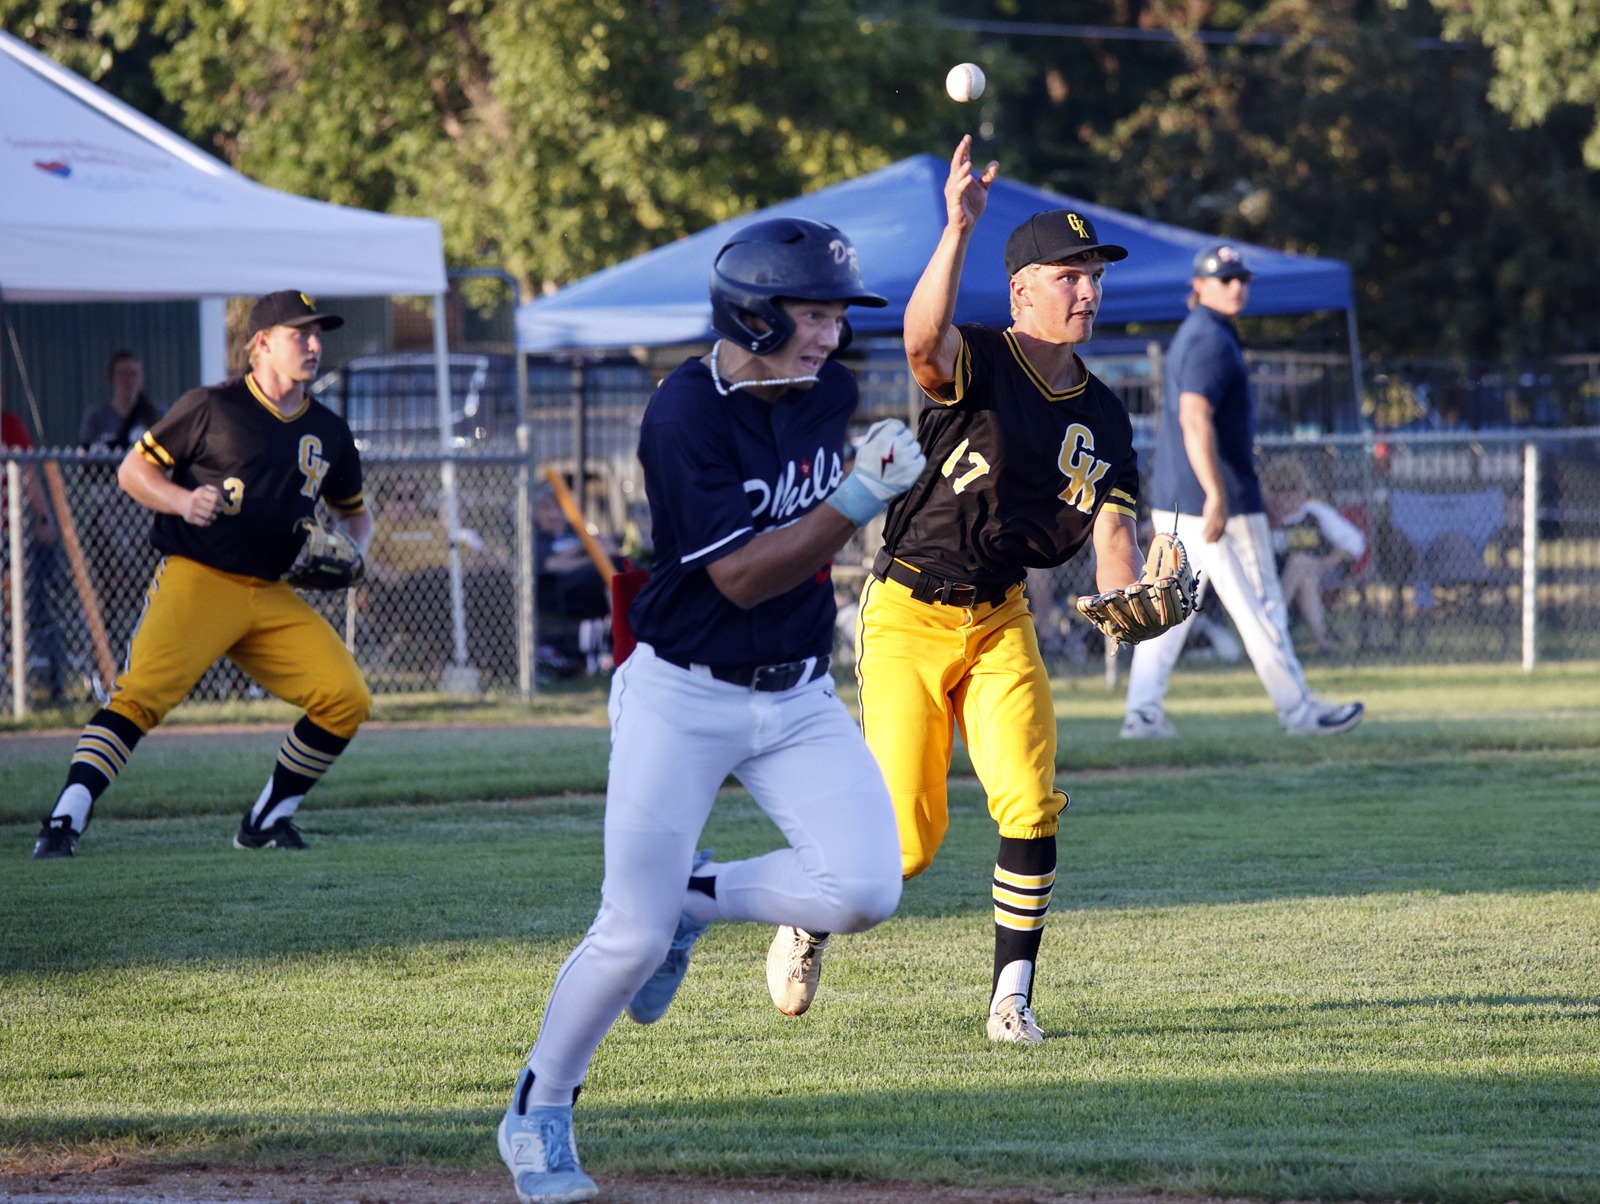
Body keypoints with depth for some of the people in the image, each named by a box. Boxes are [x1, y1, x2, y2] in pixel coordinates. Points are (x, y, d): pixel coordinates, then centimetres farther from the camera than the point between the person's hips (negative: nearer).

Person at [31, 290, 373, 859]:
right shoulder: (210, 407, -1)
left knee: (348, 699, -6)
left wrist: (348, 546, 4)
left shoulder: (329, 433, 14)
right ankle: (64, 822, -28)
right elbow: (132, 470, 3)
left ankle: (267, 819, 11)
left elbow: (355, 513, 27)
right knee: (142, 692, -26)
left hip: (274, 596, 6)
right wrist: (183, 501, -17)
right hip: (195, 579, -5)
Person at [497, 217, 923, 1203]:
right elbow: (741, 576, -26)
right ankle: (539, 1115, 15)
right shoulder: (686, 416, -20)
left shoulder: (828, 391, 0)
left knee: (864, 890, -15)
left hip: (798, 696, 6)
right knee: (632, 936, -8)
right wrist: (858, 500, -31)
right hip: (684, 698, -6)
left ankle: (699, 899, 12)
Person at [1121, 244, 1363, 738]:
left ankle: (1141, 710, -2)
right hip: (1219, 500, -9)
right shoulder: (1213, 340, -14)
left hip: (1171, 500, 9)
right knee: (1259, 606, 0)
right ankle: (1299, 711, 8)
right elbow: (1195, 419, -26)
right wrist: (1217, 495, -32)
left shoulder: (1190, 333, 17)